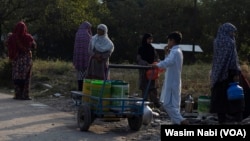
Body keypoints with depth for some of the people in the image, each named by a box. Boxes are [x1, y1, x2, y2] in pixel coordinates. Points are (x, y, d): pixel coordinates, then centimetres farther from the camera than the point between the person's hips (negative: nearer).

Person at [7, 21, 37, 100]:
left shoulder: (12, 38, -7)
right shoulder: (28, 37, -11)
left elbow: (9, 49, -1)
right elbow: (34, 46, 3)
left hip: (16, 60, 2)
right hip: (26, 60, -2)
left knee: (16, 77, 10)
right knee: (26, 77, 4)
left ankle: (18, 95, 11)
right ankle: (25, 95, 1)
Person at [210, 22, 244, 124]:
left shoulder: (216, 41, 8)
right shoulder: (230, 42, -12)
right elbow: (233, 58, -16)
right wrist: (236, 73, -16)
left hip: (218, 72, 6)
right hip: (229, 71, -6)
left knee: (220, 94, 6)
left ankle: (221, 117, 7)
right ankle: (236, 115, 5)